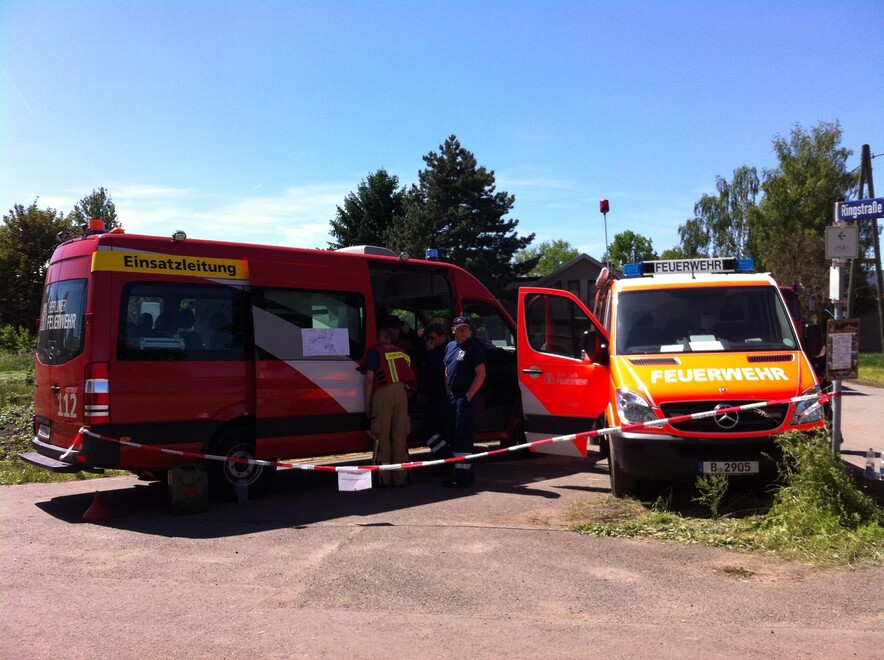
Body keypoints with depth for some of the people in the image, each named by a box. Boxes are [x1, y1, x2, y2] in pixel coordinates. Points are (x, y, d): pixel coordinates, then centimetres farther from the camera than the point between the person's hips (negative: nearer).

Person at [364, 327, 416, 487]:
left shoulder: (375, 352, 6)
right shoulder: (403, 353, 22)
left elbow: (369, 379, 0)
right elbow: (409, 377, 21)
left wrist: (367, 403, 2)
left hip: (383, 393, -4)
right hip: (401, 392, 4)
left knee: (382, 435, 0)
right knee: (400, 435, 7)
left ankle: (384, 477, -1)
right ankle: (400, 476, 7)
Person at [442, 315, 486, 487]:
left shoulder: (474, 348, -9)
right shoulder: (450, 346, 14)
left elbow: (481, 374, -14)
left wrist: (468, 396, -17)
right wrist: (448, 392, 12)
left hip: (465, 397, -8)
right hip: (452, 396, 8)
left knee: (462, 436, -10)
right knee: (455, 435, 13)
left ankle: (463, 475, -8)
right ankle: (459, 472, 24)